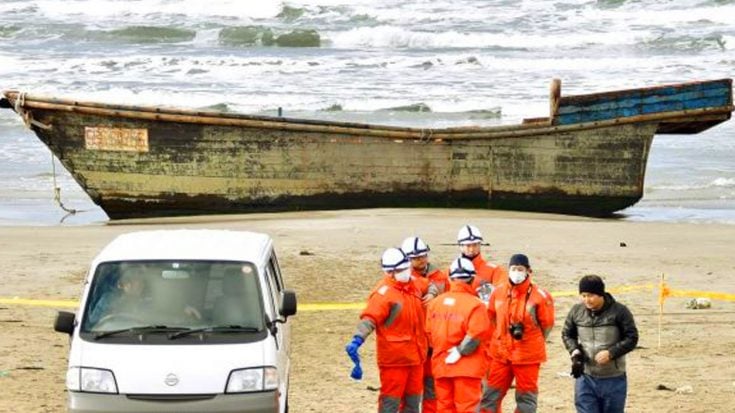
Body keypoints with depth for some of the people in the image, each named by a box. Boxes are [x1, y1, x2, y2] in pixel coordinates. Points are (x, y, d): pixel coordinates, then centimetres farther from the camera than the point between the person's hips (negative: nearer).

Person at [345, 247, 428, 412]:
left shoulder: (413, 287, 8)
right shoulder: (384, 292, -16)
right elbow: (370, 318, -29)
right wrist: (358, 339, -43)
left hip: (415, 357, 8)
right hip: (393, 359, -8)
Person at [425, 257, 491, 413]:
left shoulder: (435, 302, 3)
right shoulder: (475, 304, -12)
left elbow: (429, 333, 4)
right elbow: (475, 336, -20)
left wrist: (441, 351, 11)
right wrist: (459, 352, -11)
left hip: (440, 365, 5)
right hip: (467, 367, -5)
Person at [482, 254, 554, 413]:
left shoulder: (539, 295, -10)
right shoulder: (498, 293, 1)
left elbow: (547, 324, -2)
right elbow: (491, 318, 15)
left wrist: (532, 343, 2)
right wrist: (501, 340, 12)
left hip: (528, 356, -3)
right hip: (500, 354, 3)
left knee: (526, 397, 7)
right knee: (491, 395, 6)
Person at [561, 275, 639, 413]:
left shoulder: (619, 311, -11)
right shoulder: (576, 311, -1)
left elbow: (632, 338, -7)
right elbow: (567, 334, 13)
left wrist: (611, 353, -20)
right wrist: (575, 352, -7)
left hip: (613, 380, -2)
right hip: (585, 378, 2)